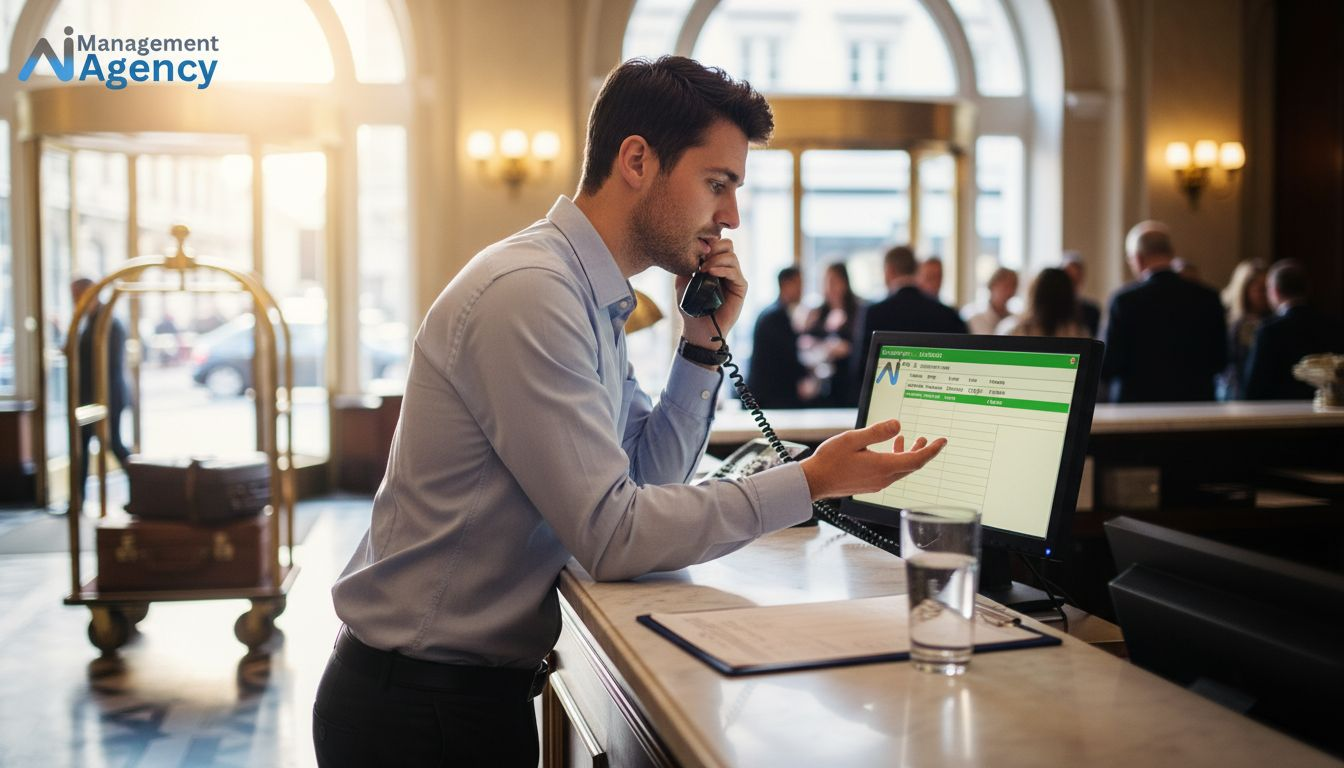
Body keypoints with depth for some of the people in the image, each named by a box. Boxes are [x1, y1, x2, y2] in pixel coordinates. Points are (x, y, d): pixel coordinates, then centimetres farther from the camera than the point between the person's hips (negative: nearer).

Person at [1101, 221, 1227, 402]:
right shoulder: (1208, 298, 0)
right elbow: (1219, 361, 6)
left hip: (1136, 401, -3)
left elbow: (1107, 367, -10)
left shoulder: (1124, 300, -11)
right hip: (1195, 398, 3)